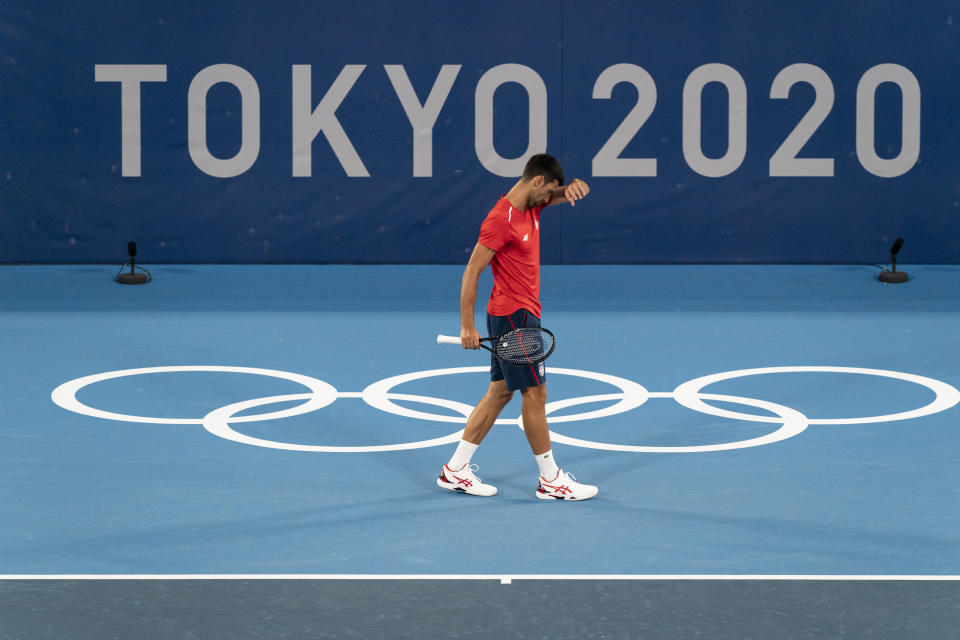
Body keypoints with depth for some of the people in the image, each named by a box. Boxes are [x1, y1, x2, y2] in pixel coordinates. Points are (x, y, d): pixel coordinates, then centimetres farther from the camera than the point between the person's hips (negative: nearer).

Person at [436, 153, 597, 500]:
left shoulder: (531, 206, 8)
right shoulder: (501, 219, -19)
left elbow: (562, 195, 17)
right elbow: (472, 271, -18)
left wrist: (572, 187, -10)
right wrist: (467, 326, -18)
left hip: (520, 315, 10)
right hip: (514, 315, -10)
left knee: (500, 392, 12)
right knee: (534, 394, -4)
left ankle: (455, 470, 15)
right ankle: (550, 479, 3)